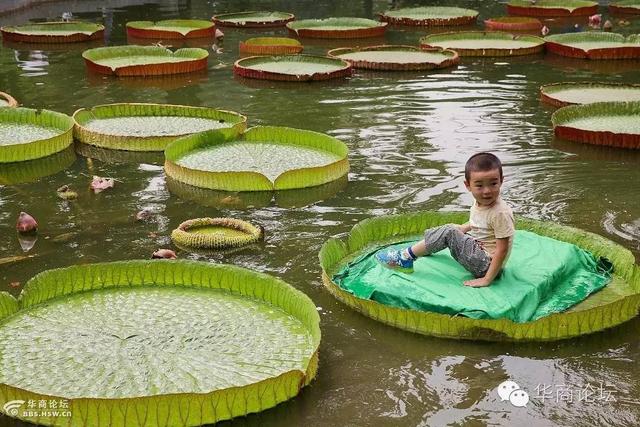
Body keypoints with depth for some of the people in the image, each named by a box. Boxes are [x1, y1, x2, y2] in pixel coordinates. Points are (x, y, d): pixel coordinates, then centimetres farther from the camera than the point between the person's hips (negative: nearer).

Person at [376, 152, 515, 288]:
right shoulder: (479, 204, 3)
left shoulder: (501, 213, -24)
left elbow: (502, 249, -24)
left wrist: (487, 280, -25)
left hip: (486, 265, -9)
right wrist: (458, 229, 10)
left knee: (448, 232, -19)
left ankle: (405, 257, -10)